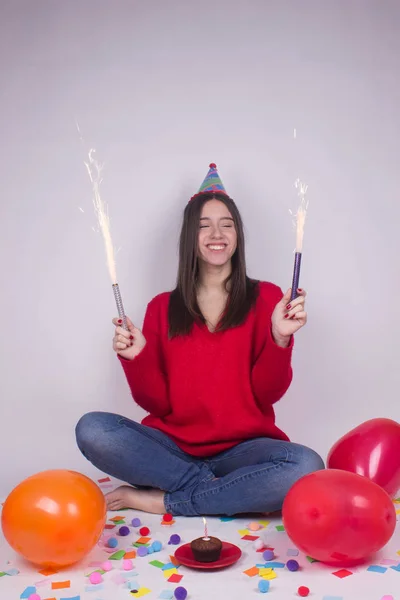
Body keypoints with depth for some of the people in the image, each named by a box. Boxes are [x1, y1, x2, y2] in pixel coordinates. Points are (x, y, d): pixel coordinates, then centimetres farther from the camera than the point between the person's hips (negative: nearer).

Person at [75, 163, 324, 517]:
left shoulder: (266, 298, 4)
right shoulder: (162, 308, 9)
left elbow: (267, 393, -2)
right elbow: (156, 402, 4)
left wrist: (280, 338, -18)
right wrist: (137, 358, -13)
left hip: (241, 447, -1)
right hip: (172, 446, 1)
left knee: (305, 465, -32)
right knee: (91, 429, -24)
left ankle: (160, 501, -17)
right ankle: (218, 490, -15)